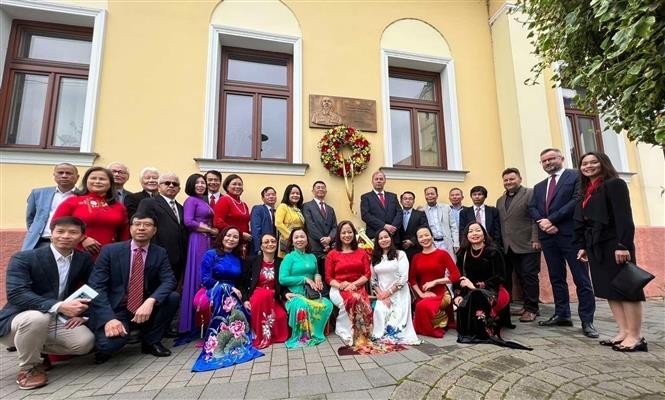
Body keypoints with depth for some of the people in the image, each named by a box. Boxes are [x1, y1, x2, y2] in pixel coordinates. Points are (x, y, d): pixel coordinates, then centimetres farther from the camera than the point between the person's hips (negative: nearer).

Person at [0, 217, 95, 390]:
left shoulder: (85, 259, 0)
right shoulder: (23, 258, -13)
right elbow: (16, 295, -26)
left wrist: (82, 313, -9)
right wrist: (59, 306, -39)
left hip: (59, 321, 4)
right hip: (21, 319, -4)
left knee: (85, 342, -21)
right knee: (37, 317, -37)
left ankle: (36, 346, 9)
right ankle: (28, 368, -9)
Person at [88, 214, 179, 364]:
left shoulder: (160, 253, -1)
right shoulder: (110, 250, -6)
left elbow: (169, 281, -11)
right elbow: (96, 286, -12)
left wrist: (150, 301, -32)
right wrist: (109, 318, -26)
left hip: (146, 308, 3)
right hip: (116, 309, -2)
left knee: (173, 296, -24)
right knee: (109, 342, -31)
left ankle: (151, 341, 0)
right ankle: (107, 347, 10)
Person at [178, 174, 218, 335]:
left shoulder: (204, 201, 18)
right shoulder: (191, 200, -4)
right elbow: (188, 222, -16)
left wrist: (211, 230, -2)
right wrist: (211, 230, -10)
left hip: (207, 240, 8)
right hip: (197, 240, -8)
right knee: (197, 276, -5)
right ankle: (193, 319, 5)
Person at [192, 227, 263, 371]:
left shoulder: (238, 259, 15)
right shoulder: (211, 254, 0)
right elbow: (205, 280, -9)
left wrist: (238, 292, -10)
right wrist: (229, 288, -15)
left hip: (232, 294, 4)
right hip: (215, 293, -4)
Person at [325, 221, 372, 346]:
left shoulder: (362, 253, 14)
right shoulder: (332, 254, 8)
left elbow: (368, 274, 5)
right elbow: (328, 278, 4)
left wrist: (354, 284, -12)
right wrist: (340, 285, -16)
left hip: (358, 287, 2)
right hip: (338, 289, -1)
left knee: (361, 302, -34)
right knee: (353, 300, -35)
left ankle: (360, 335, -14)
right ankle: (346, 332, -15)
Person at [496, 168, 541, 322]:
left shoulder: (530, 194, -2)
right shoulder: (500, 200, 17)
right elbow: (500, 223, 16)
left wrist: (535, 239, -16)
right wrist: (500, 243, 11)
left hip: (528, 245, -5)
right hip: (510, 247, 6)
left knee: (529, 276, 0)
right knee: (520, 277, 10)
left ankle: (531, 309, 9)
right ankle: (526, 306, 19)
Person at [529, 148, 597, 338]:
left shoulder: (576, 176, 2)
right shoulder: (539, 186, 20)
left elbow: (577, 200, -12)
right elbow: (532, 208, 10)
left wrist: (551, 219, -15)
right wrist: (542, 222, -10)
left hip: (571, 234, -6)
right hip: (548, 236, 6)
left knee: (581, 279, -1)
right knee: (556, 278, 11)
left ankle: (587, 320, 8)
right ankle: (562, 315, 20)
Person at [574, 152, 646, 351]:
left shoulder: (614, 184, -5)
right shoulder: (585, 191, 17)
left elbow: (624, 216, -14)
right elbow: (582, 221, 15)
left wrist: (623, 245, -21)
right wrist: (582, 246, 12)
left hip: (613, 244, -8)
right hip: (595, 246, 8)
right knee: (609, 290, 9)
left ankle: (635, 336, 7)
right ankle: (624, 332, 16)